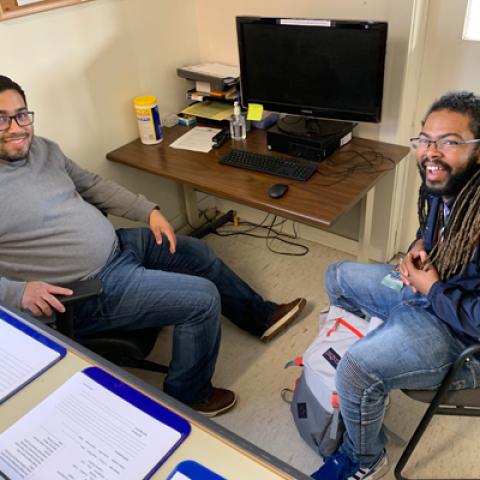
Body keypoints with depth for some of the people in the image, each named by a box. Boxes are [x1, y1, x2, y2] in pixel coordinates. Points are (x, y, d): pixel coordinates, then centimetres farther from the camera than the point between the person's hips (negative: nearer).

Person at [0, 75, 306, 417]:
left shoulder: (42, 148, 3)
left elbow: (92, 184, 13)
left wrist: (150, 211, 5)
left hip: (118, 244, 9)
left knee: (200, 254, 17)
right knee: (203, 298, -12)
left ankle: (262, 317, 41)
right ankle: (188, 398, 13)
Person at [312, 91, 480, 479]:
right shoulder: (442, 183, -7)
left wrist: (431, 287, -20)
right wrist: (418, 249, -4)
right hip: (425, 286, 10)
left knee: (356, 370, -28)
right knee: (338, 277, 18)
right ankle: (374, 389, 34)